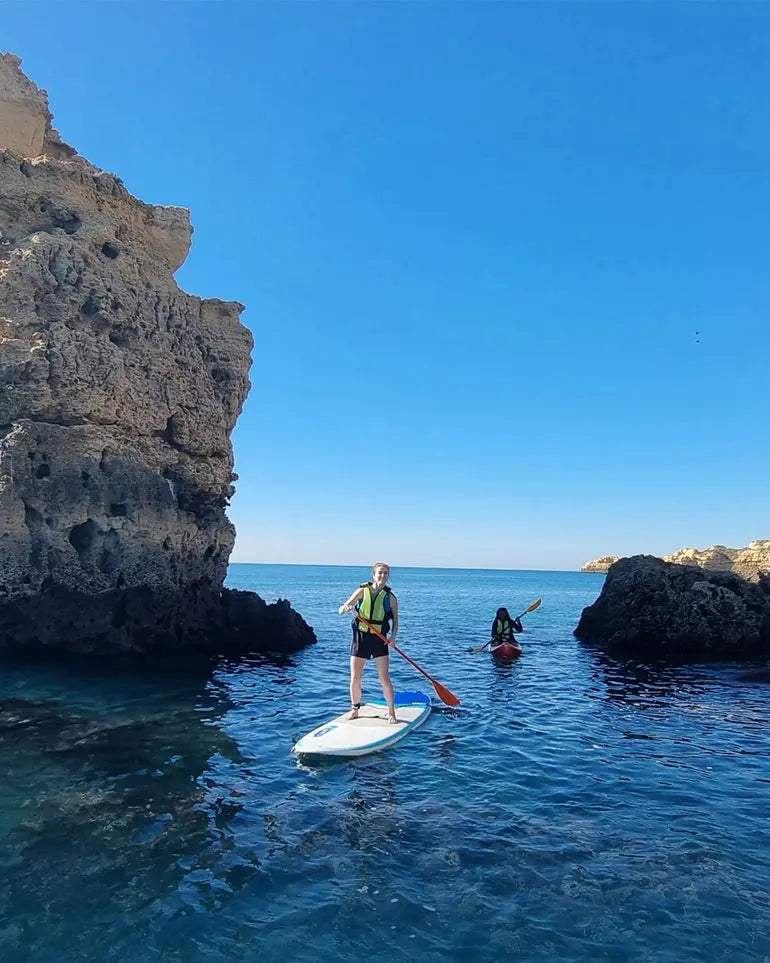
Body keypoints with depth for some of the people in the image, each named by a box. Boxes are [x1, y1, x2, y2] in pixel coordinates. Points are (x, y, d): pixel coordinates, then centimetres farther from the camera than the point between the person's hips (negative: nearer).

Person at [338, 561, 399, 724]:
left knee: (384, 678, -5)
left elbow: (395, 621, 7)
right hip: (360, 637, 1)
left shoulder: (390, 597, 1)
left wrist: (393, 636, -11)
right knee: (355, 678, 5)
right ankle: (354, 709, 24)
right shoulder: (362, 591, 1)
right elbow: (341, 610, 2)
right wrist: (346, 608, -22)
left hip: (379, 639, -1)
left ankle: (391, 712, 9)